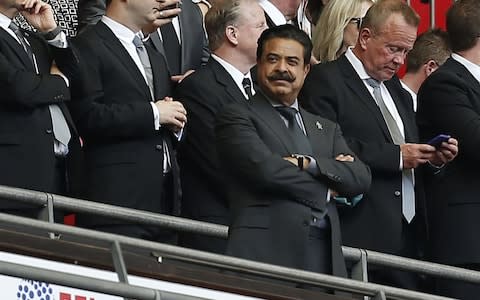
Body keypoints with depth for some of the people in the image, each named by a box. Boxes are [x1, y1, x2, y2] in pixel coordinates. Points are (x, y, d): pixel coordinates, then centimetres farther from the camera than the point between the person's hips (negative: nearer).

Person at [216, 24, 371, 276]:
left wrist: (308, 163, -6)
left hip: (323, 255, 5)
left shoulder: (327, 129, 26)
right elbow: (264, 168, -8)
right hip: (266, 252, -5)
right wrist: (325, 190, 4)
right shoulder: (237, 117, 8)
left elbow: (360, 178, 11)